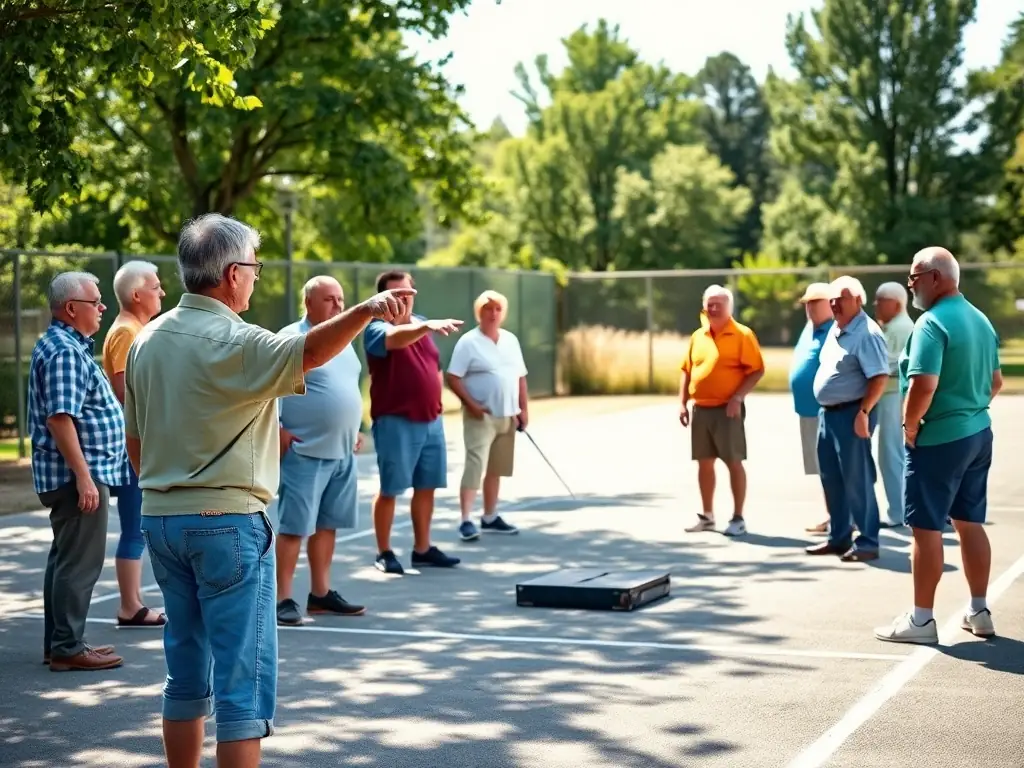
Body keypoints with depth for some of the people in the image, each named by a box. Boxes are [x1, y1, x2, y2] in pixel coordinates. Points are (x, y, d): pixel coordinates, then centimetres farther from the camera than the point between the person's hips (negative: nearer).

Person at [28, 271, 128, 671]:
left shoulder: (63, 345, 16)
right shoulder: (65, 352, -17)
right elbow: (60, 418, -24)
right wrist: (84, 476, -25)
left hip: (74, 473, 11)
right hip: (79, 473, -11)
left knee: (65, 558, 15)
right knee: (80, 562, -6)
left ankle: (59, 642, 22)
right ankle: (68, 648, -2)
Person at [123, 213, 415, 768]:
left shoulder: (148, 340, 10)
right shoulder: (232, 342, -15)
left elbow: (135, 440, 16)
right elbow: (306, 352, -35)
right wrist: (365, 310, -49)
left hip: (160, 518, 8)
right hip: (227, 521, -8)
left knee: (186, 676, 16)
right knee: (243, 682, -3)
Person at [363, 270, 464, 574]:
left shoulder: (422, 326, 13)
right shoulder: (377, 328, -11)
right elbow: (395, 337, -35)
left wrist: (435, 401, 12)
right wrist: (427, 326, -52)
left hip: (431, 420, 7)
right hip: (395, 422, -7)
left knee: (426, 487, 11)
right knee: (390, 490, 0)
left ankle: (423, 549, 20)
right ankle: (384, 552, 8)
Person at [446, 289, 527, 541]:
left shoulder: (511, 340, 11)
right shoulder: (468, 342, -8)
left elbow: (520, 377, 16)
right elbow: (453, 378, -12)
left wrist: (524, 408, 9)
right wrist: (471, 404, -19)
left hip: (507, 417, 6)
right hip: (481, 417, -6)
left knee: (496, 469, 13)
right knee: (475, 466, -13)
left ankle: (490, 518, 22)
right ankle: (466, 521, -15)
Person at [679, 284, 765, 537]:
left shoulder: (742, 335, -6)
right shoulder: (697, 336, 12)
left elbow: (757, 370, -11)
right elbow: (687, 371, 16)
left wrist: (738, 398, -18)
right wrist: (683, 403, 8)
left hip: (727, 409, -6)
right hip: (701, 409, 6)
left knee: (734, 462, -2)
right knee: (704, 462, 10)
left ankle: (738, 518, 5)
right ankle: (707, 516, 21)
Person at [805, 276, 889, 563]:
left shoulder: (867, 333, -15)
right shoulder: (835, 330, 14)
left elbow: (880, 377, -21)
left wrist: (864, 412, -24)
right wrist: (825, 410, 18)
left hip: (851, 413, -10)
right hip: (827, 413, 10)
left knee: (857, 480, -5)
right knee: (831, 479, 14)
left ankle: (867, 543, 1)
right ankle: (839, 537, 24)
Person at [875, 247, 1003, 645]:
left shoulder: (932, 322, -18)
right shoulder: (980, 320, 10)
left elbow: (924, 385, -26)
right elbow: (996, 381, 18)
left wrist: (909, 426, -13)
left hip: (938, 438, -9)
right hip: (978, 433, 9)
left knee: (926, 527, -2)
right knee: (970, 523, 14)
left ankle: (921, 619, 2)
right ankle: (979, 611, 20)